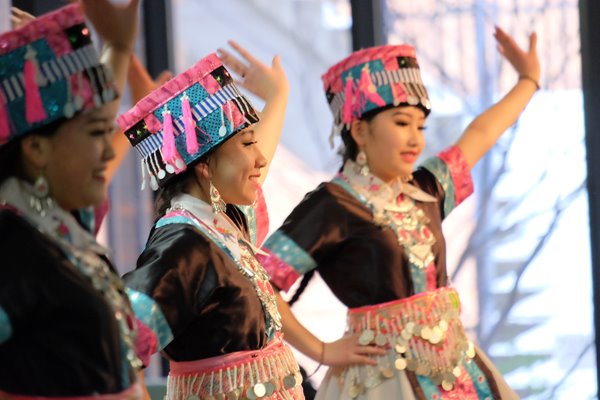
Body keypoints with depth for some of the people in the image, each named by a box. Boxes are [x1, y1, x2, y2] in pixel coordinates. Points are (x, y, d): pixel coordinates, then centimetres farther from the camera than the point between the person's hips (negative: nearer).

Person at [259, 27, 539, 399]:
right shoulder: (333, 206, -12)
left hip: (456, 369, 7)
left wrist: (529, 80, 38)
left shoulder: (425, 190, 9)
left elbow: (477, 138, 26)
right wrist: (321, 352, -12)